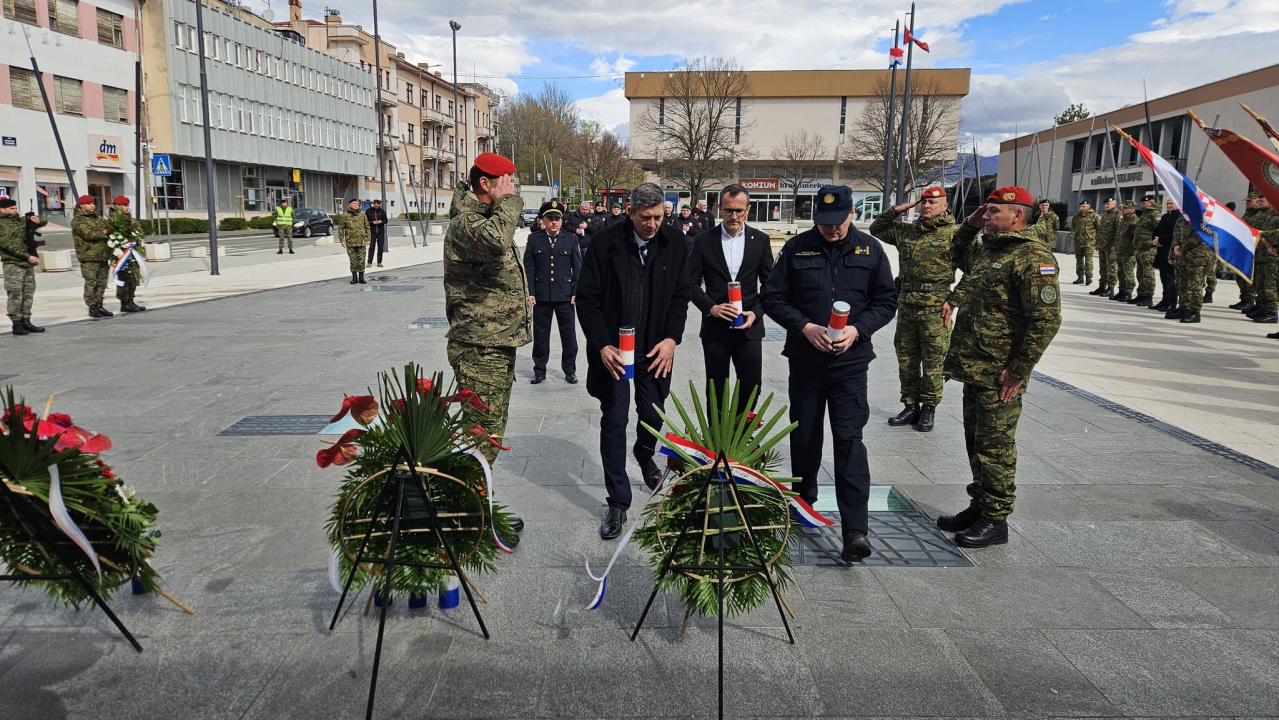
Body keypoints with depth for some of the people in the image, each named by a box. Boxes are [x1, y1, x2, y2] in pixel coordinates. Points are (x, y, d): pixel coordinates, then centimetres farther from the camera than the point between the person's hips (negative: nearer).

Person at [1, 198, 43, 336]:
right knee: (15, 295, -5)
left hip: (28, 264, 7)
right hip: (12, 264, -7)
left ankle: (26, 322, 15)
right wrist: (27, 256, -18)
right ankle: (16, 324, -1)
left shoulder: (22, 221, 14)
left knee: (28, 294, 8)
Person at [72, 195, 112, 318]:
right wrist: (103, 233, -10)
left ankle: (99, 306, 17)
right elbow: (88, 234, -19)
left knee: (101, 283, 10)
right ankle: (92, 307, -2)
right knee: (91, 283, -6)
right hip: (89, 257, -7)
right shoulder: (78, 220, -5)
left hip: (103, 256, 7)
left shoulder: (99, 218, 20)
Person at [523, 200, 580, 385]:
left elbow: (578, 268, 3)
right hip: (541, 295, 0)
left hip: (565, 295, 0)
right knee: (540, 334, 7)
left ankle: (570, 370, 19)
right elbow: (528, 268, 2)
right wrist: (530, 292, -5)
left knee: (568, 334, 6)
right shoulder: (534, 239, 3)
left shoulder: (571, 239, 3)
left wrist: (576, 292, -3)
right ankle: (540, 370, 19)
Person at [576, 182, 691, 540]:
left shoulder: (674, 244, -1)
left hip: (655, 349, 3)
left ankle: (645, 454, 48)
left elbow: (681, 295, 4)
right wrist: (602, 345, -16)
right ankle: (618, 503, 11)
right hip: (612, 349, -2)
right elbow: (587, 297, -8)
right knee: (614, 421, 0)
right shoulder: (605, 242, -10)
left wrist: (671, 339, -9)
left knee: (653, 416, 11)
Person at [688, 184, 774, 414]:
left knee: (751, 389, 3)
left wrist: (756, 312, -10)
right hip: (715, 328, 0)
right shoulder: (703, 240, 0)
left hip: (749, 328, 1)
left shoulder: (761, 240, 3)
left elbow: (769, 283, 5)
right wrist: (711, 307, -15)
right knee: (715, 391, 9)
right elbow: (692, 283, 0)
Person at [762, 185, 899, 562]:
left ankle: (856, 528, -8)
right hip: (804, 360, 2)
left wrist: (858, 329, -13)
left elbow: (886, 301, 5)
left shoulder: (870, 250, 2)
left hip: (850, 362, -1)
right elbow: (773, 297, 1)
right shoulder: (796, 248, 0)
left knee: (849, 439, -9)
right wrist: (804, 326, -15)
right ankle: (803, 501, 37)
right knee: (804, 436, 14)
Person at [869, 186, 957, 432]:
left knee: (932, 362, 2)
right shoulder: (906, 231, 12)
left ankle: (929, 409, 15)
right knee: (906, 359, 11)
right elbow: (876, 229, 22)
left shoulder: (953, 234, -4)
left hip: (935, 309, -5)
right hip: (907, 305, 6)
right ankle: (910, 406, 22)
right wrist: (895, 211, 8)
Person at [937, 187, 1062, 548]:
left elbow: (1046, 319, -20)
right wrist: (969, 226, 19)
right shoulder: (987, 249, 14)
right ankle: (979, 506, 30)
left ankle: (995, 520, 10)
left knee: (995, 446, -1)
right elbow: (960, 256, 39)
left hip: (999, 375, -9)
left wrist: (1018, 370, -20)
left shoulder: (1033, 257, -15)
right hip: (972, 367, 9)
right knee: (975, 440, 17)